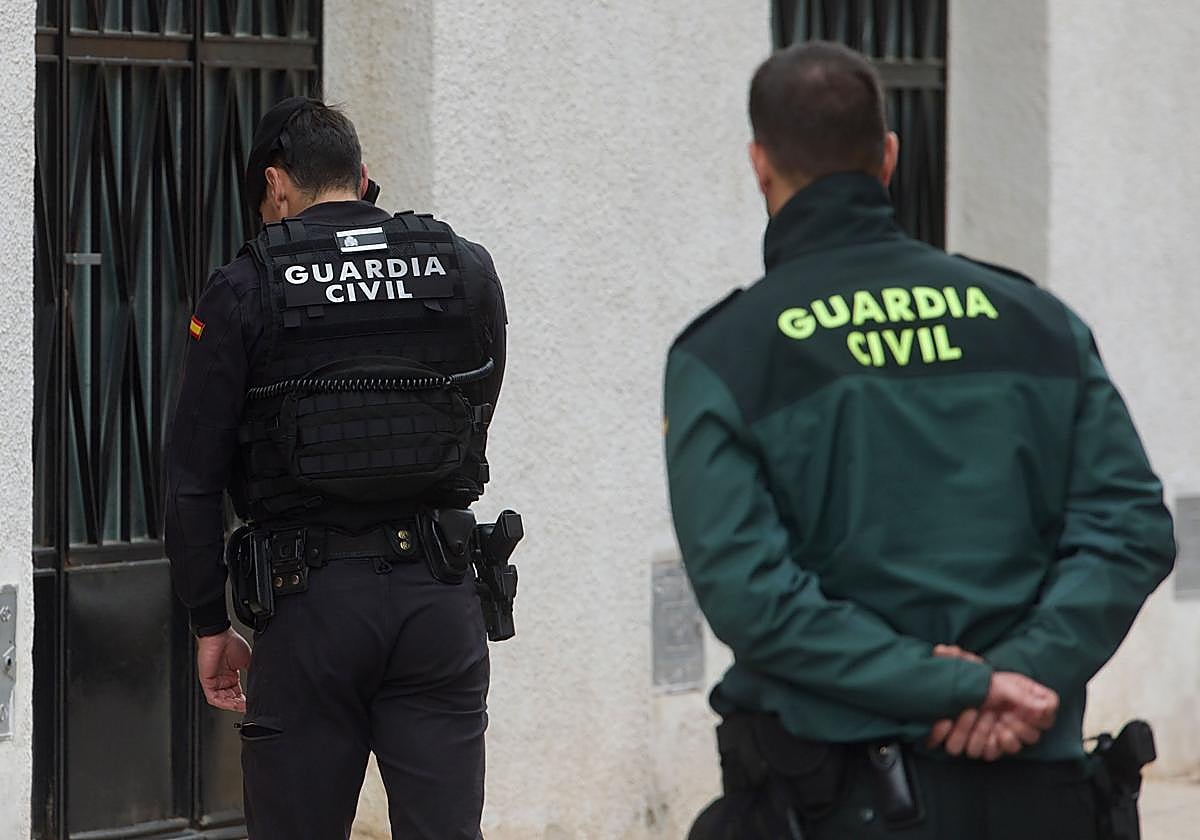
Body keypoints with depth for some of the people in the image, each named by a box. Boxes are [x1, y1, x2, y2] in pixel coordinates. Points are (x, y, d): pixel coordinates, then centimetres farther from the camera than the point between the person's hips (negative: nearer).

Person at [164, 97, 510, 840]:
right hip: (438, 591, 2)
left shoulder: (244, 291, -4)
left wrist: (211, 625, 4)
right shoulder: (467, 272, 5)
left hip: (308, 604, -2)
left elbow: (194, 479, -4)